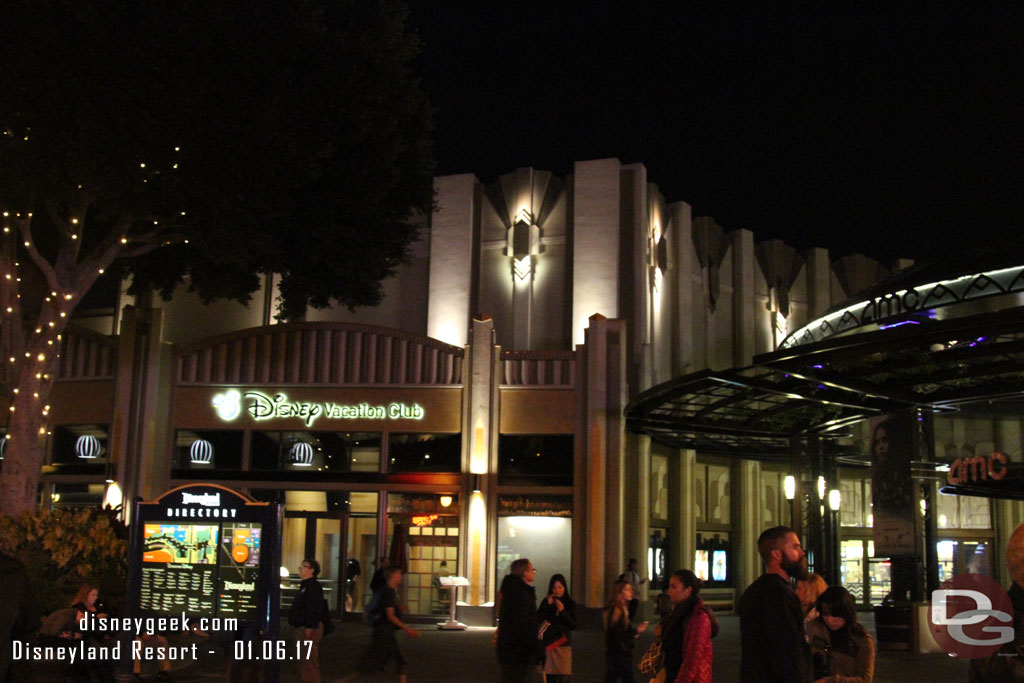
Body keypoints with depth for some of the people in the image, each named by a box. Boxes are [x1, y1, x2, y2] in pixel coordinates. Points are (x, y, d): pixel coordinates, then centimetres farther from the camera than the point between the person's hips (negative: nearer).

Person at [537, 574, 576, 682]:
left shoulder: (570, 603, 3)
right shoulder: (546, 601, 6)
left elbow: (573, 625, -2)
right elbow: (538, 619, -3)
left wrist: (563, 611, -14)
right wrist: (547, 604, -11)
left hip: (563, 643, -1)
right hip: (548, 643, 1)